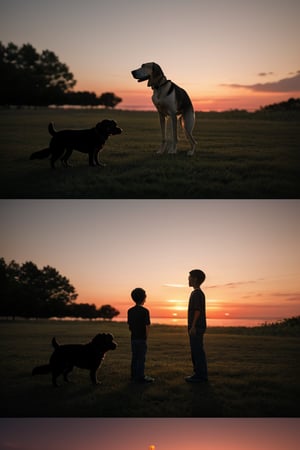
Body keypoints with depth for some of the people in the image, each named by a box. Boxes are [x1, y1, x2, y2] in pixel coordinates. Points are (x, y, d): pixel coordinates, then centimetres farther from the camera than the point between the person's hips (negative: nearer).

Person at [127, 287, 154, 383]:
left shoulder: (130, 311, 5)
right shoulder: (145, 311, -13)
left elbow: (129, 325, 8)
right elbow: (147, 326, -12)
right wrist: (146, 337, 0)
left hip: (133, 338, 6)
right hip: (142, 338, -6)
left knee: (134, 357, 13)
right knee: (141, 358, 0)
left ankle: (134, 375, 20)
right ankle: (140, 377, 4)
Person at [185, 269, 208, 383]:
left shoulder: (197, 293, -13)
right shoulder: (198, 293, 19)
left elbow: (197, 310, -20)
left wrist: (193, 326, -21)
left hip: (196, 327, -10)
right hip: (197, 327, 10)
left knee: (197, 351, -7)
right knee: (196, 351, 13)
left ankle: (201, 375, -4)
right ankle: (199, 373, 18)